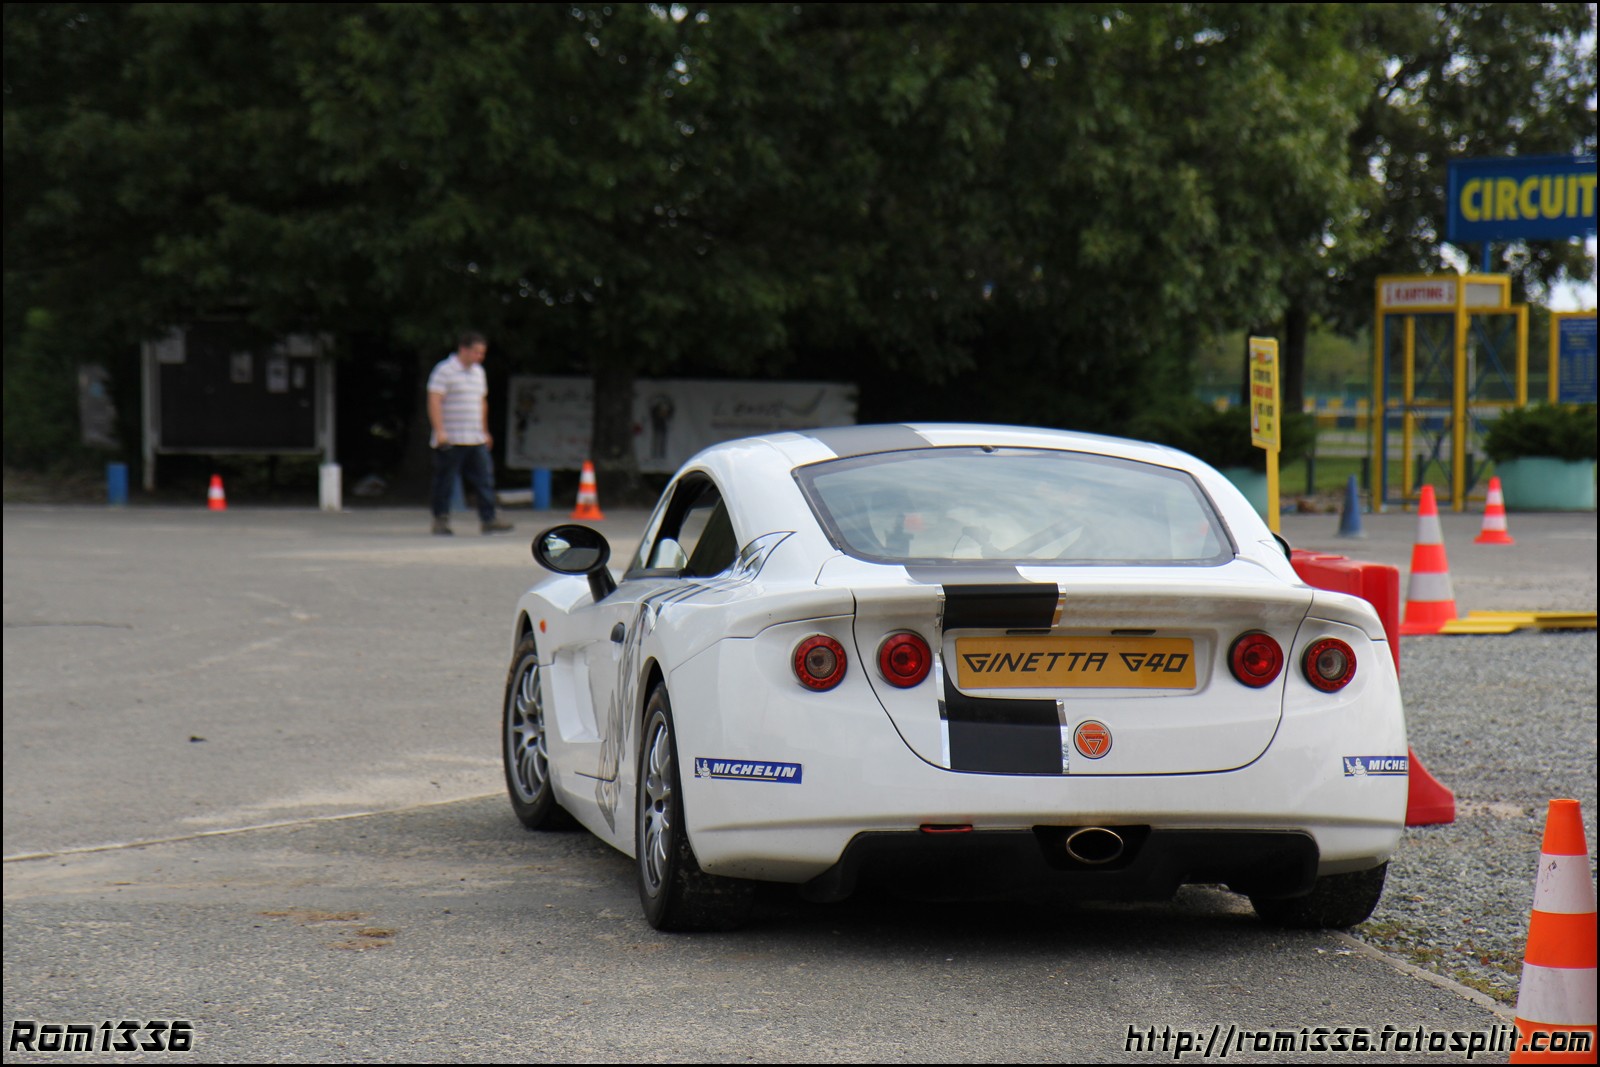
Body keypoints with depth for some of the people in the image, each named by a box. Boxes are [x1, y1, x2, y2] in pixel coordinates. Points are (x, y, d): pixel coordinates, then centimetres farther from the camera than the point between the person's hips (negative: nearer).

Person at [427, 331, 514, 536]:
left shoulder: (478, 371, 17)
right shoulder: (445, 371, -8)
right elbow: (434, 401, -14)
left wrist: (485, 431, 26)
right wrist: (439, 431, -21)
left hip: (476, 440, 7)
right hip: (451, 441, -7)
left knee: (484, 478, 1)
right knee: (445, 481, 0)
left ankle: (489, 519, 2)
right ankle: (441, 520, 9)